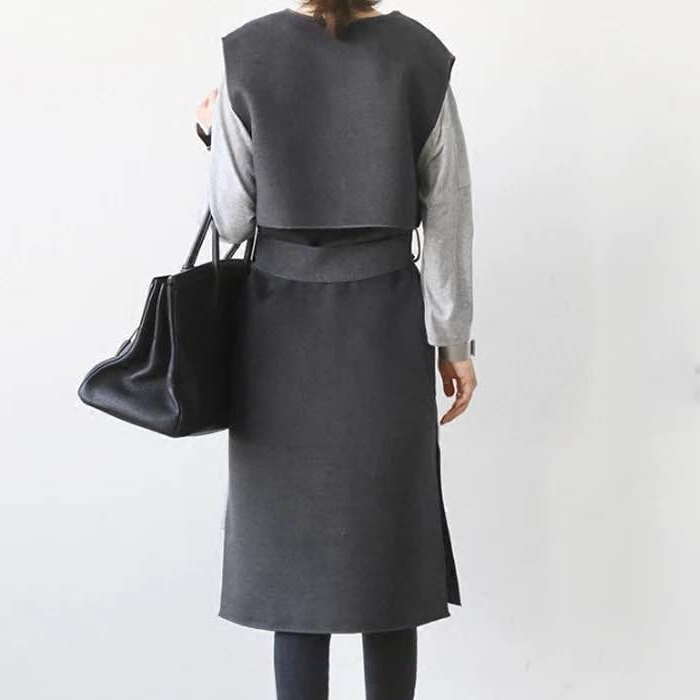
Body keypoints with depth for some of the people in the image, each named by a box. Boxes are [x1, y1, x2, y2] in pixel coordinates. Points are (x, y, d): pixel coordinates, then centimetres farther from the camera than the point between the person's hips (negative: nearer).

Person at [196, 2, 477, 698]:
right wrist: (453, 339, 7)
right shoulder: (421, 56, -4)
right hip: (387, 323, 1)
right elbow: (447, 215, -2)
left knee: (292, 542, 9)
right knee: (387, 533, 12)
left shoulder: (248, 56, -7)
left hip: (283, 327, -1)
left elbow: (233, 220, -4)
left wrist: (212, 133, 14)